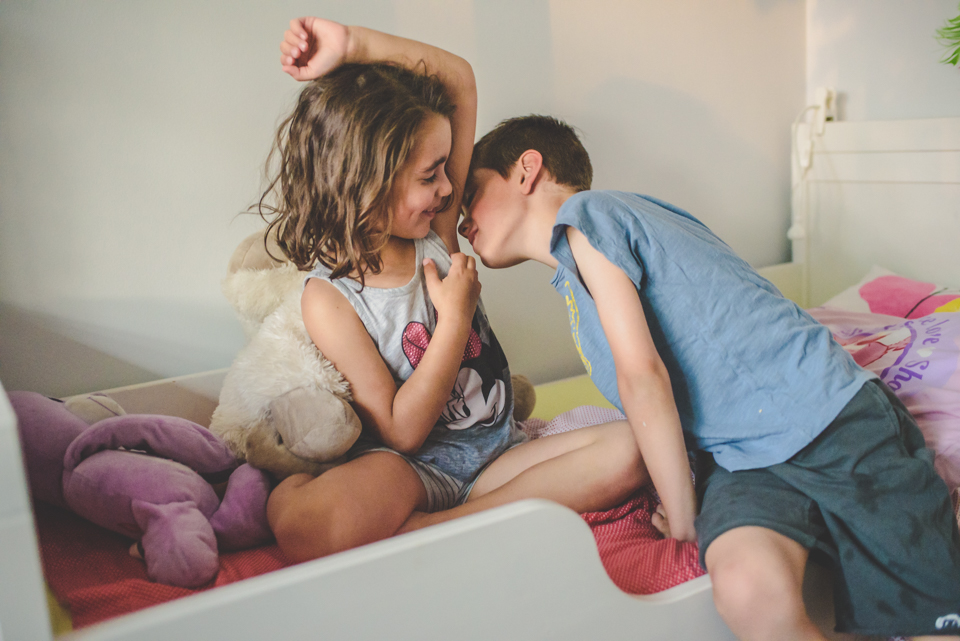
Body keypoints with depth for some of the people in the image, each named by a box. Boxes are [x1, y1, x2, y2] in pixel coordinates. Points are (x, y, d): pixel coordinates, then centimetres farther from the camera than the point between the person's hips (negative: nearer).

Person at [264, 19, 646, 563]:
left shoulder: (435, 232, -1)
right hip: (410, 470, -5)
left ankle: (412, 533, -23)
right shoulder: (330, 298, -13)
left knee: (631, 450, -20)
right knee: (304, 529, -36)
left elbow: (459, 80, -4)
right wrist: (455, 319, -18)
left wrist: (353, 44, -15)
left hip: (498, 451, 6)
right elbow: (402, 433, -16)